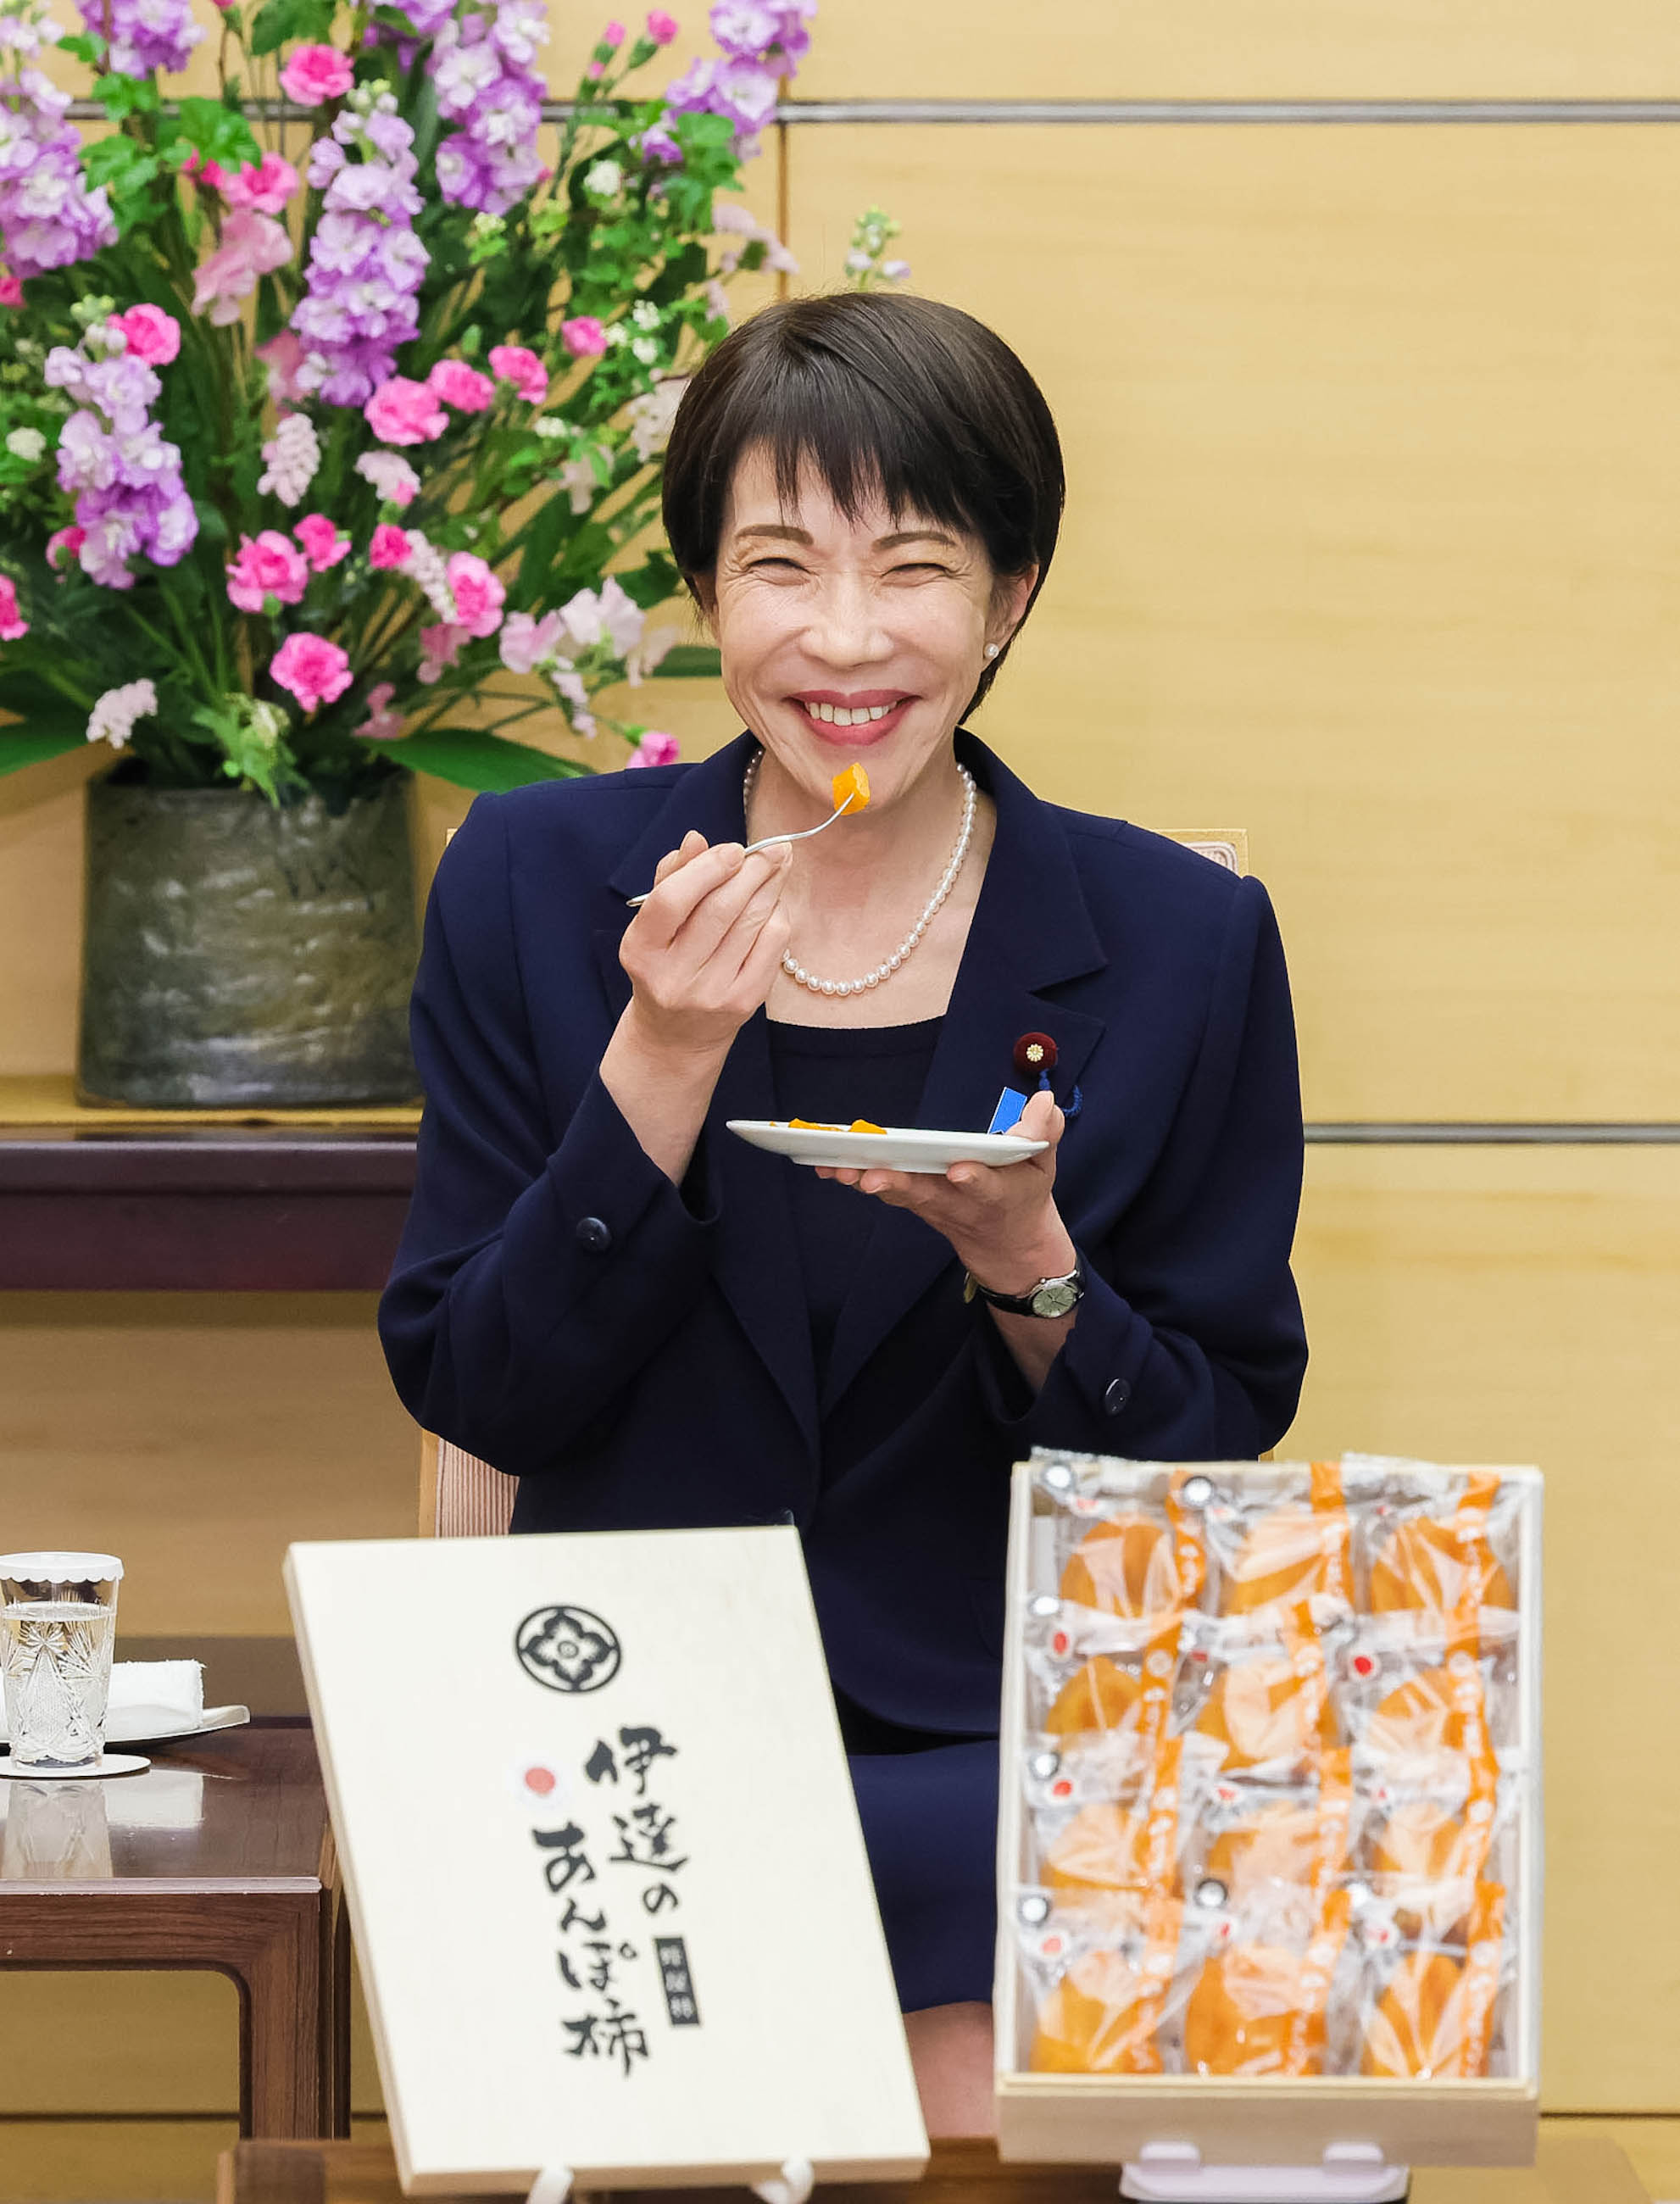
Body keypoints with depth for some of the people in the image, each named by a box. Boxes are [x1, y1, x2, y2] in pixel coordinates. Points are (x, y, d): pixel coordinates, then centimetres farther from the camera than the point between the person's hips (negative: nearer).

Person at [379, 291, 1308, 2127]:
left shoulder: (1181, 943, 1)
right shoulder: (536, 883, 3)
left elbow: (1216, 1451, 4)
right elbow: (467, 1389, 1)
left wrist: (1028, 1269, -17)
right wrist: (660, 1070, -13)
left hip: (1011, 1755, 0)